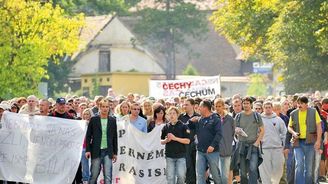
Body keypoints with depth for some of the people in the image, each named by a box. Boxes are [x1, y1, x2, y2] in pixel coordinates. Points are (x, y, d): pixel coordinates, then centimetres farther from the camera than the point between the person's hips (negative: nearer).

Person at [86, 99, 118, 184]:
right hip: (96, 151, -1)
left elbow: (115, 137, 10)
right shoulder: (93, 119, 2)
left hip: (108, 151, 1)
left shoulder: (112, 120, 6)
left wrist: (115, 152, 8)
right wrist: (88, 150, -4)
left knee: (108, 176, -4)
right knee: (94, 175, 3)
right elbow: (88, 136, 3)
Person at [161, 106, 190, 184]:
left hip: (181, 155, -2)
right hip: (169, 155, 2)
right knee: (170, 177, 2)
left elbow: (187, 141, -6)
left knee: (181, 176, -7)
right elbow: (161, 141, 13)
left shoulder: (183, 126, -1)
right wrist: (166, 140, -9)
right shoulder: (166, 127, 8)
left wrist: (175, 138, -15)